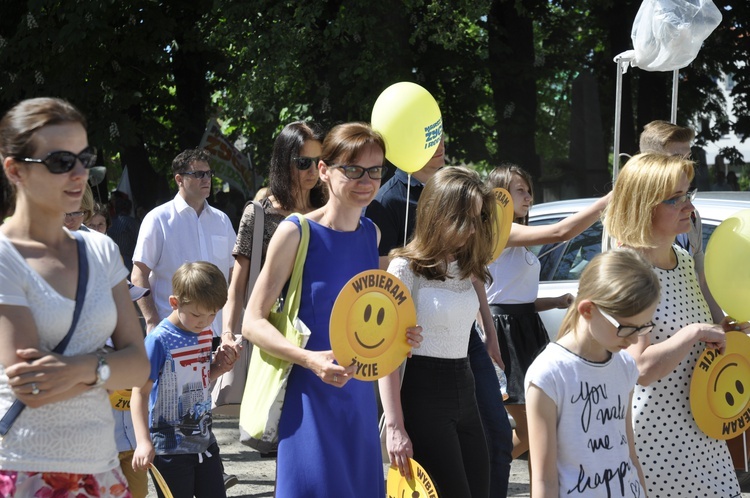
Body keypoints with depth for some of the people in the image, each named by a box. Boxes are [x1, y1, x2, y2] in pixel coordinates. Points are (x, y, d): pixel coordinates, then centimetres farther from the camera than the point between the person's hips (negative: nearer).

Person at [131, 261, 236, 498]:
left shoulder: (205, 334, 5)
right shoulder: (159, 340, -17)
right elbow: (140, 393, -19)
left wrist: (218, 368, -1)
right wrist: (143, 442, -29)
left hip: (204, 441, 7)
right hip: (171, 446, -7)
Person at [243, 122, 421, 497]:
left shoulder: (371, 233, 9)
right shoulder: (296, 232, -10)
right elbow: (253, 323, -10)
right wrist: (310, 358, -24)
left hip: (359, 394, 6)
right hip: (309, 396, -6)